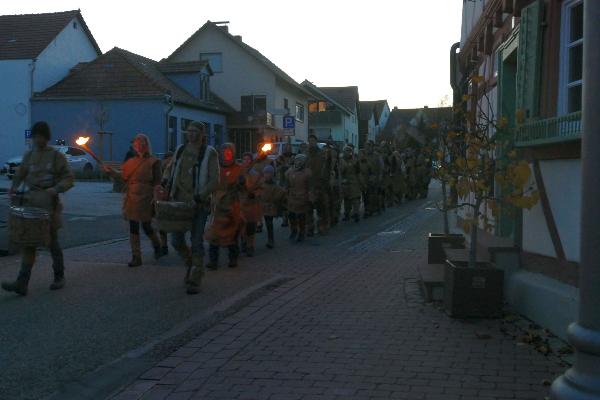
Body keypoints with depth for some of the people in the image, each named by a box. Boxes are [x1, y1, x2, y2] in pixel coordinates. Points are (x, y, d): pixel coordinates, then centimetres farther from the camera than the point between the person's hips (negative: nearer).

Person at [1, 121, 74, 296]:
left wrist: (56, 189, -19)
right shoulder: (29, 155, 12)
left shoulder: (56, 156, 0)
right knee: (29, 242, -3)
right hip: (31, 200, 4)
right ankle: (22, 283, -8)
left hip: (49, 202, -4)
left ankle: (59, 277, 24)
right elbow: (20, 175, 18)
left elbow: (69, 178, -2)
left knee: (52, 240, 5)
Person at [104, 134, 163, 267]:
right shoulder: (131, 161, 12)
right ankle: (136, 257, 9)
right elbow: (124, 177, 7)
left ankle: (157, 247, 32)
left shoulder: (153, 162, -4)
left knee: (146, 226, 2)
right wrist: (110, 171, -2)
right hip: (131, 199, 5)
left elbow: (157, 182, -8)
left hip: (145, 199, -5)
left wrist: (155, 199, -17)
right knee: (133, 227, 3)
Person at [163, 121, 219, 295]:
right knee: (176, 241, 5)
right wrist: (166, 182, 5)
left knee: (197, 242, -2)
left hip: (199, 203, -5)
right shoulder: (180, 150, 10)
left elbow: (214, 180, -11)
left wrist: (199, 198, -20)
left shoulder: (209, 153, -5)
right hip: (179, 201, 5)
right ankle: (192, 264, 34)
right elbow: (170, 168, 25)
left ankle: (195, 281, 6)